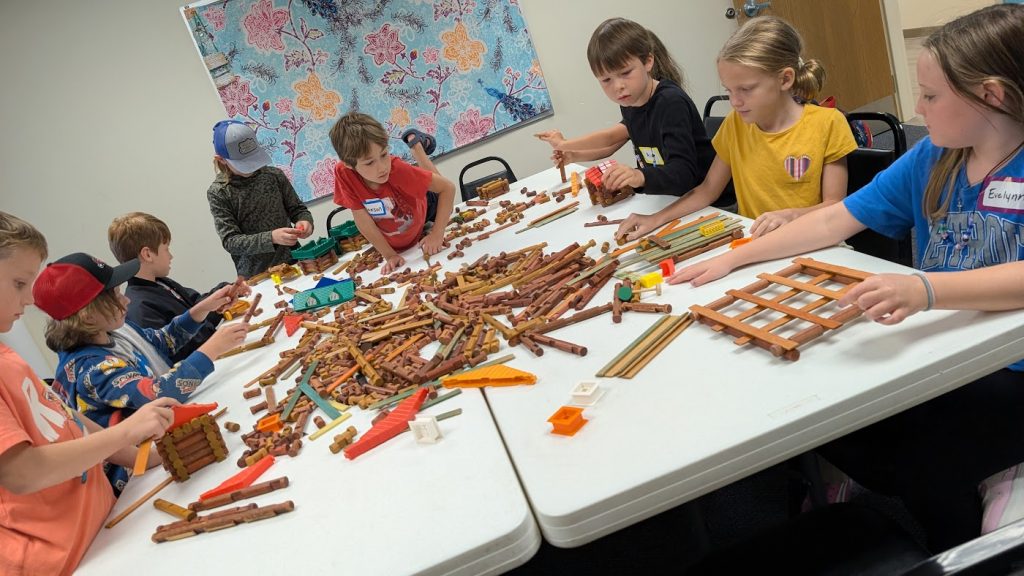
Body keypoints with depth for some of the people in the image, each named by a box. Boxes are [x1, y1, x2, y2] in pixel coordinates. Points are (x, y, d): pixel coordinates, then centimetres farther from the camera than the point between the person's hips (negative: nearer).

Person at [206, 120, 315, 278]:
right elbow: (230, 241, -10)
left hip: (293, 261, 3)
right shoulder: (218, 192, -6)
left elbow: (297, 209, 9)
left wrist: (304, 221, -14)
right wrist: (271, 238, -24)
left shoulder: (273, 175, 0)